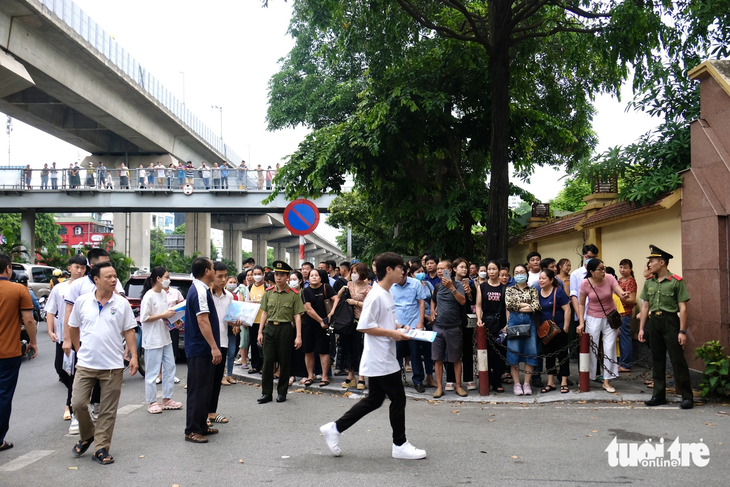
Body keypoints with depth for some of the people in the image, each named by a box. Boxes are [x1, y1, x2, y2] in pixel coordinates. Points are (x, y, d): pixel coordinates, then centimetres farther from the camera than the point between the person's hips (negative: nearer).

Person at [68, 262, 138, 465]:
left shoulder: (122, 303, -2)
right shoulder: (82, 301, 1)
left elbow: (129, 331, 1)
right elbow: (73, 328, 13)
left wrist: (134, 356, -6)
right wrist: (79, 349, 11)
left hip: (113, 365, -1)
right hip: (86, 364, 1)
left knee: (108, 410, 4)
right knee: (78, 404, 1)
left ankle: (101, 449, 16)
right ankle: (87, 436, 28)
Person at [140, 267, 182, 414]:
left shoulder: (164, 293, 8)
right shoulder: (149, 296, -16)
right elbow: (144, 318, -17)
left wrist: (171, 315, 0)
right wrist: (163, 315, -19)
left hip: (165, 337, 8)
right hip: (153, 340, -8)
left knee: (169, 367, 12)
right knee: (152, 372, 2)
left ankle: (167, 399, 23)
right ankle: (152, 403, 12)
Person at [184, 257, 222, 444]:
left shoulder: (200, 289, 14)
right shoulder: (200, 291, -18)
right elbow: (202, 321, -24)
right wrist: (214, 347, -25)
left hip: (201, 349, 11)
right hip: (200, 349, -11)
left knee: (204, 389, 16)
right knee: (198, 390, -4)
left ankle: (201, 426, 25)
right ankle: (192, 430, 3)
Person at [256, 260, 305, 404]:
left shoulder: (294, 294, -3)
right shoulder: (268, 292, 7)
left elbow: (297, 316, -4)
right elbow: (264, 313, 12)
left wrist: (298, 336, -8)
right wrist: (260, 332, 8)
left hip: (286, 329, -3)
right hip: (270, 328, 3)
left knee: (284, 362, 5)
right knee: (267, 361, 1)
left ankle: (282, 392, 18)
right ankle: (266, 393, 10)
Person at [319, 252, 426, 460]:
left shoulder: (387, 294, 13)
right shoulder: (376, 296, -18)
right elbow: (364, 326, -21)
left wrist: (398, 328, 7)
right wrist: (391, 333, -18)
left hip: (385, 358, 10)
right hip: (380, 359, -10)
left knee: (374, 399, 13)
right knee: (398, 399, 0)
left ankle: (334, 428, 18)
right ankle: (400, 445, 15)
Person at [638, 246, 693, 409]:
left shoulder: (676, 281, -7)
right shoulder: (649, 282, 9)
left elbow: (683, 308, -8)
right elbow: (645, 306, 13)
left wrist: (682, 331, -13)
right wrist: (641, 328, 9)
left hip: (670, 321, -5)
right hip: (654, 322, 6)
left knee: (678, 359, -5)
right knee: (657, 360, 11)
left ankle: (687, 397, 2)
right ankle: (659, 395, 19)